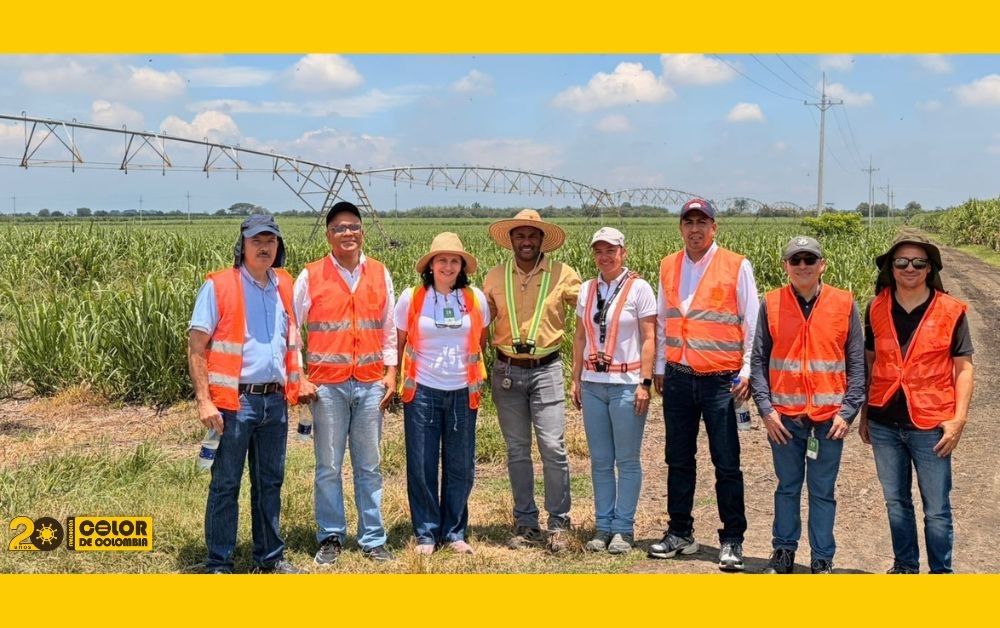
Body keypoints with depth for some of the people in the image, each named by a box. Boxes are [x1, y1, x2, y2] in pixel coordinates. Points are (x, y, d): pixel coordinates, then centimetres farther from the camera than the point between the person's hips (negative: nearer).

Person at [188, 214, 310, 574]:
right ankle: (219, 564, 13)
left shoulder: (284, 287, 11)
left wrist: (300, 381, 12)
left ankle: (270, 557, 27)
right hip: (235, 402, -6)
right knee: (225, 484, 3)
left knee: (270, 482, 15)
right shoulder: (218, 286, -7)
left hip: (276, 401, 6)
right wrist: (204, 400, -16)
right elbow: (197, 348, -9)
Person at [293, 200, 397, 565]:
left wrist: (391, 373, 7)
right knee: (329, 467, 5)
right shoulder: (310, 276, 0)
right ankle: (330, 538, 18)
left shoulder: (380, 275, 8)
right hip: (327, 384, -2)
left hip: (370, 384, 2)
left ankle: (372, 539, 18)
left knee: (369, 466, 9)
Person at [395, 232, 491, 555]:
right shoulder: (411, 298, -3)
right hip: (422, 391, -1)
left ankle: (454, 532, 21)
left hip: (463, 393, 2)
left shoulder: (476, 299, 1)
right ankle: (426, 533, 17)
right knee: (421, 465, 3)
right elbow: (398, 343, 6)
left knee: (460, 466, 7)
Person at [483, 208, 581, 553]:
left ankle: (558, 525, 6)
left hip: (546, 370, -2)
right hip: (507, 370, 3)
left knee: (553, 448, -7)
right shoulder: (495, 277, 6)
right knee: (517, 451, 9)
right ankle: (526, 525, 19)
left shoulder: (562, 274, 0)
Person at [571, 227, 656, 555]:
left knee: (627, 461, 3)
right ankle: (603, 527, 17)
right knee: (600, 460, 8)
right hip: (593, 383, 4)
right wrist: (576, 379, 10)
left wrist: (645, 383, -11)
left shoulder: (639, 288, -4)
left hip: (626, 383, -4)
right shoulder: (587, 289, 10)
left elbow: (649, 340, -6)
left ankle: (624, 529, 11)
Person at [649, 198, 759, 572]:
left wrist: (747, 371, -7)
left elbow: (752, 323, -2)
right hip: (678, 378, 4)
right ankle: (680, 533, 24)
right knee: (678, 460, 12)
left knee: (727, 464, 1)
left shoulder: (736, 266, -3)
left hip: (721, 380, -4)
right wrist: (660, 368, 15)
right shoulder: (668, 267, 9)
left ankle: (732, 540, 13)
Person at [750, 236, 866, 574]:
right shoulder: (770, 304, 0)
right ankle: (783, 552, 26)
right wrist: (766, 408, -6)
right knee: (787, 488, 13)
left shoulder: (844, 304, -1)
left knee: (823, 492, 8)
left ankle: (822, 559, 20)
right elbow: (758, 360, 2)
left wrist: (848, 411, -5)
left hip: (829, 418, -1)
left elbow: (856, 364, 1)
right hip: (784, 417, 1)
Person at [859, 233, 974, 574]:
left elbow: (963, 367, -2)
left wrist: (958, 419, -10)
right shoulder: (876, 309, 3)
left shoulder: (950, 311, -4)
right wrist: (864, 414, 13)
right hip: (884, 424, 3)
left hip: (930, 426, -3)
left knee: (937, 508, 5)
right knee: (896, 502, 16)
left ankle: (941, 573, 21)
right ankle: (905, 566, 32)